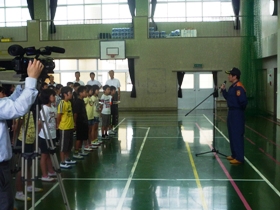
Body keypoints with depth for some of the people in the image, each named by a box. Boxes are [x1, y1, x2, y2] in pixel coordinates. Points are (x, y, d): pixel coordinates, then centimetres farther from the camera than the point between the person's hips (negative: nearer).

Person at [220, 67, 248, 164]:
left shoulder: (239, 87, -19)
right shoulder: (232, 86, 12)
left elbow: (243, 101, -25)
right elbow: (228, 97, 19)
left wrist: (240, 109, -9)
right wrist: (223, 90, 6)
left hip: (237, 113, -10)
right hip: (231, 112, 10)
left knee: (237, 135, -5)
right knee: (232, 134, 15)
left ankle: (239, 158, 1)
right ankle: (234, 155, 26)